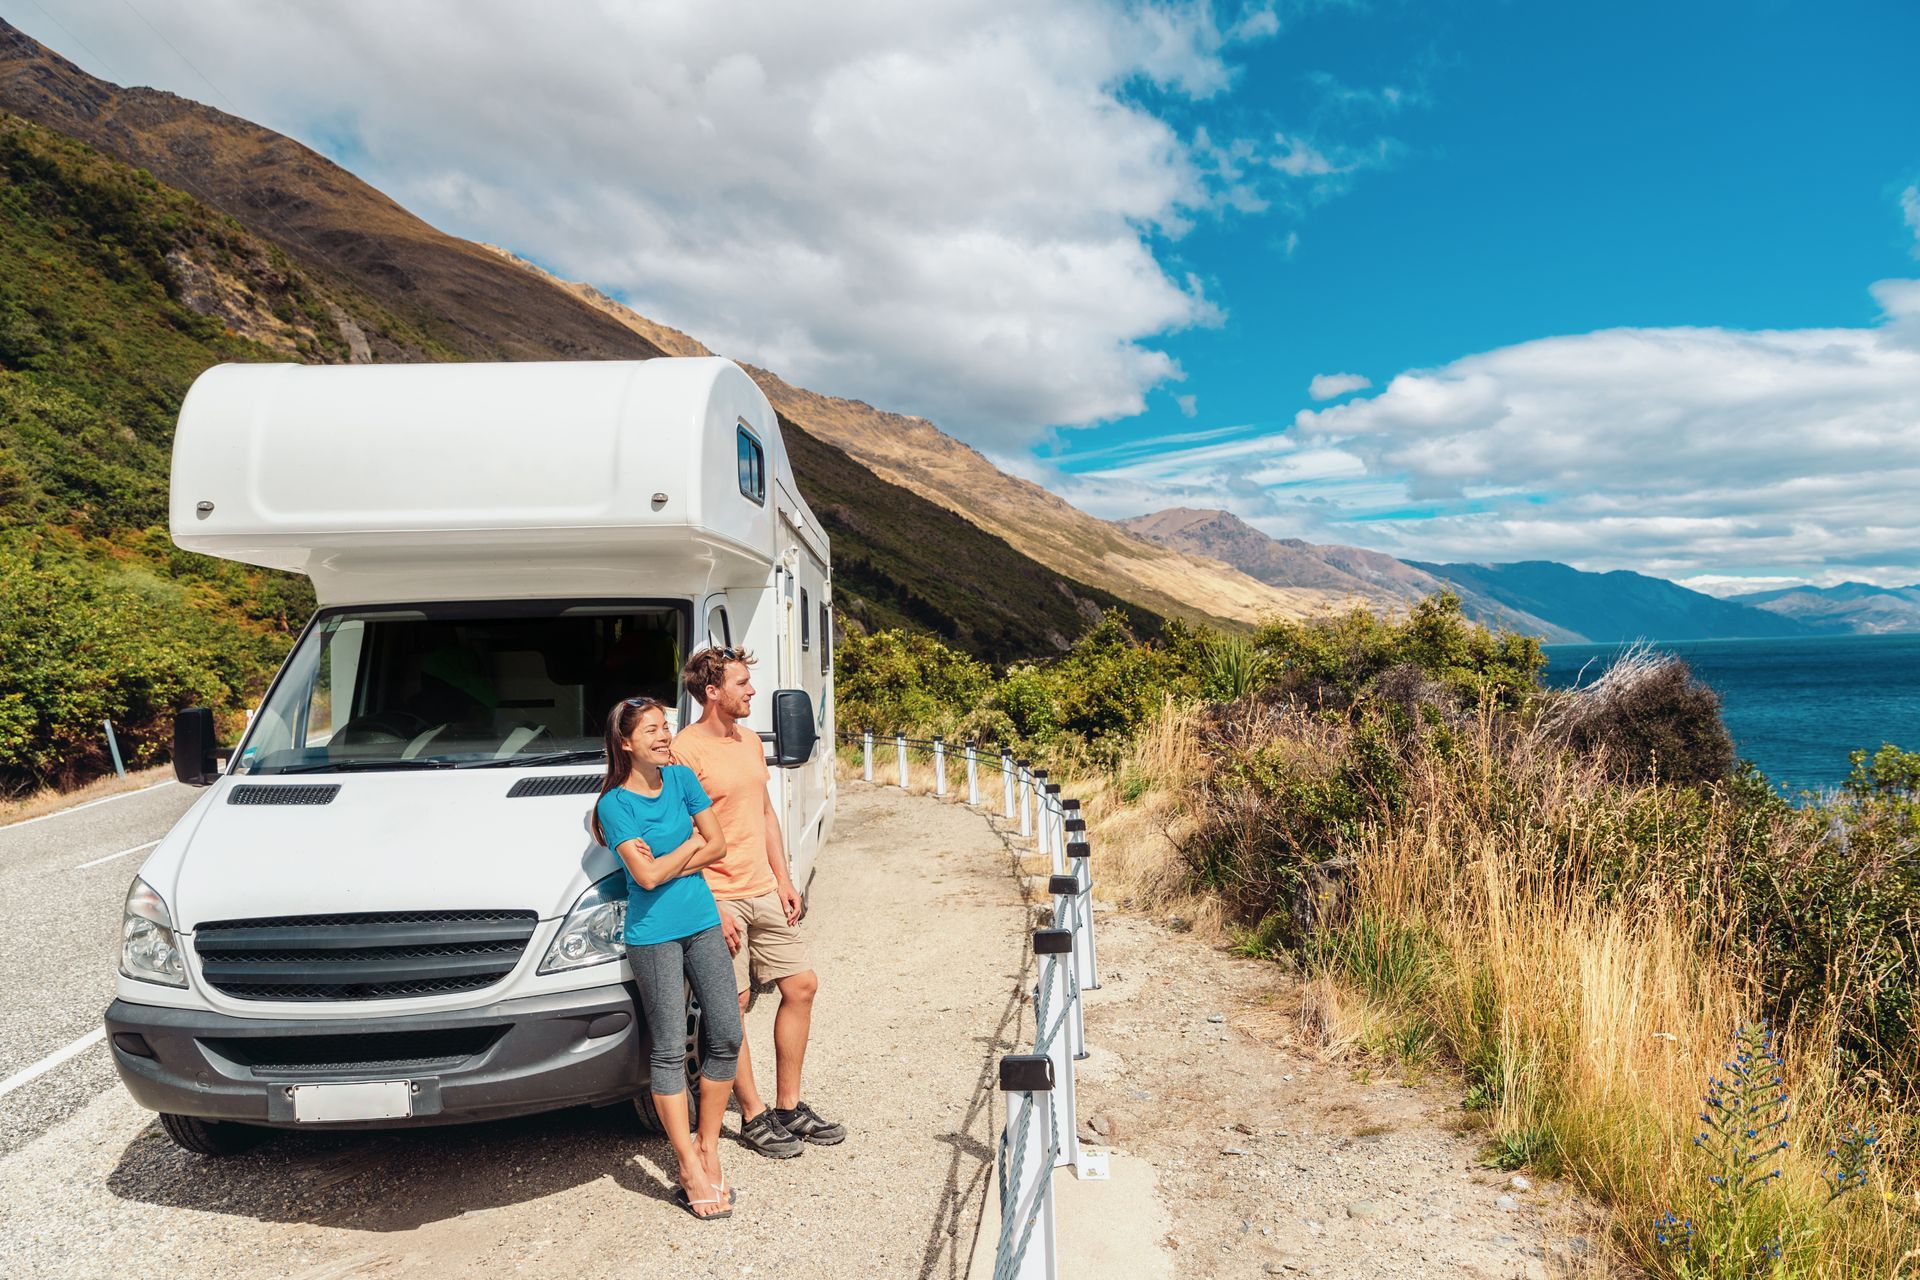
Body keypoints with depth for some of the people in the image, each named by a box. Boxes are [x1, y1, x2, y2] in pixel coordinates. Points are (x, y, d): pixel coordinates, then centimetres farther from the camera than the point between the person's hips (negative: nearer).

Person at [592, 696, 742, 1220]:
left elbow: (718, 844, 2)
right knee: (669, 1050, 0)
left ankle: (708, 1146, 22)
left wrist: (670, 863, -11)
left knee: (726, 1037, 5)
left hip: (703, 922, 5)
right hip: (653, 936, -5)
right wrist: (690, 844, -5)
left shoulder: (681, 778, 4)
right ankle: (691, 1171, 9)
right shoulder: (615, 803, -10)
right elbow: (648, 875, -17)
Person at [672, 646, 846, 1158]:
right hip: (719, 899, -8)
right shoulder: (686, 750, -14)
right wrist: (712, 909, -17)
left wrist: (783, 880, 13)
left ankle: (789, 1106, 23)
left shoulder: (750, 741, 11)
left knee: (801, 986, 10)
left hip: (764, 892, 8)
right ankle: (753, 1115, 18)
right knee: (732, 1007, 2)